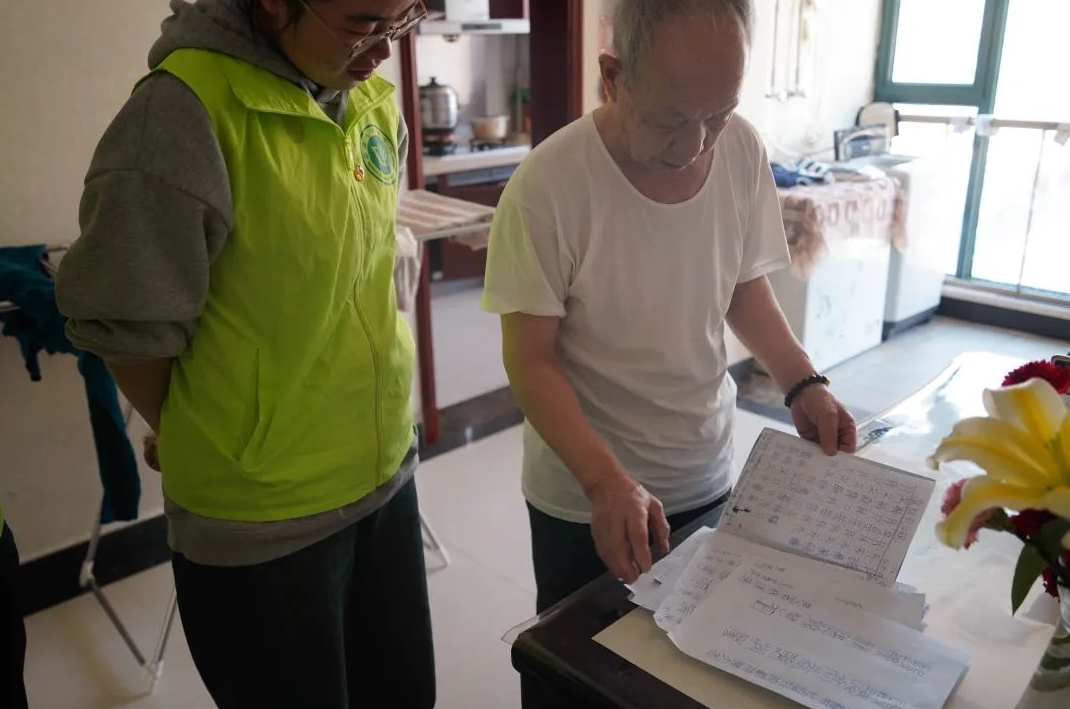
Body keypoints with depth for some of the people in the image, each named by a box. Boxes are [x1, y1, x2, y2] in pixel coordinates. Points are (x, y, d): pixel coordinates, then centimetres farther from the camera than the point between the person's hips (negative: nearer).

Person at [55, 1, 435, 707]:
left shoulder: (377, 101, 1)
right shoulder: (183, 111, -20)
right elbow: (130, 324, -12)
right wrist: (198, 440, 4)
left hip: (388, 476, 6)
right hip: (260, 522, -6)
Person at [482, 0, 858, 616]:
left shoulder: (744, 152, -10)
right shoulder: (547, 187, -23)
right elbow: (532, 362, -17)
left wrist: (804, 385, -10)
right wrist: (606, 481, -28)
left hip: (707, 479, 4)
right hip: (583, 498, -3)